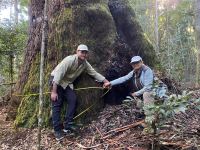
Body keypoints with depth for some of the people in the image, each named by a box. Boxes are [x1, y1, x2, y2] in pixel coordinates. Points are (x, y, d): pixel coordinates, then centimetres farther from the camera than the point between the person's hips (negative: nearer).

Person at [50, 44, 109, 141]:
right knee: (57, 105, -10)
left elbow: (94, 73, 2)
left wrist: (105, 81, -9)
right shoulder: (69, 60, -28)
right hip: (57, 81, -6)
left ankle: (68, 125, -6)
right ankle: (57, 130, -6)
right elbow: (58, 74, -30)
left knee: (73, 100, -11)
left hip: (67, 83, 6)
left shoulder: (85, 64, -6)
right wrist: (54, 92, -32)